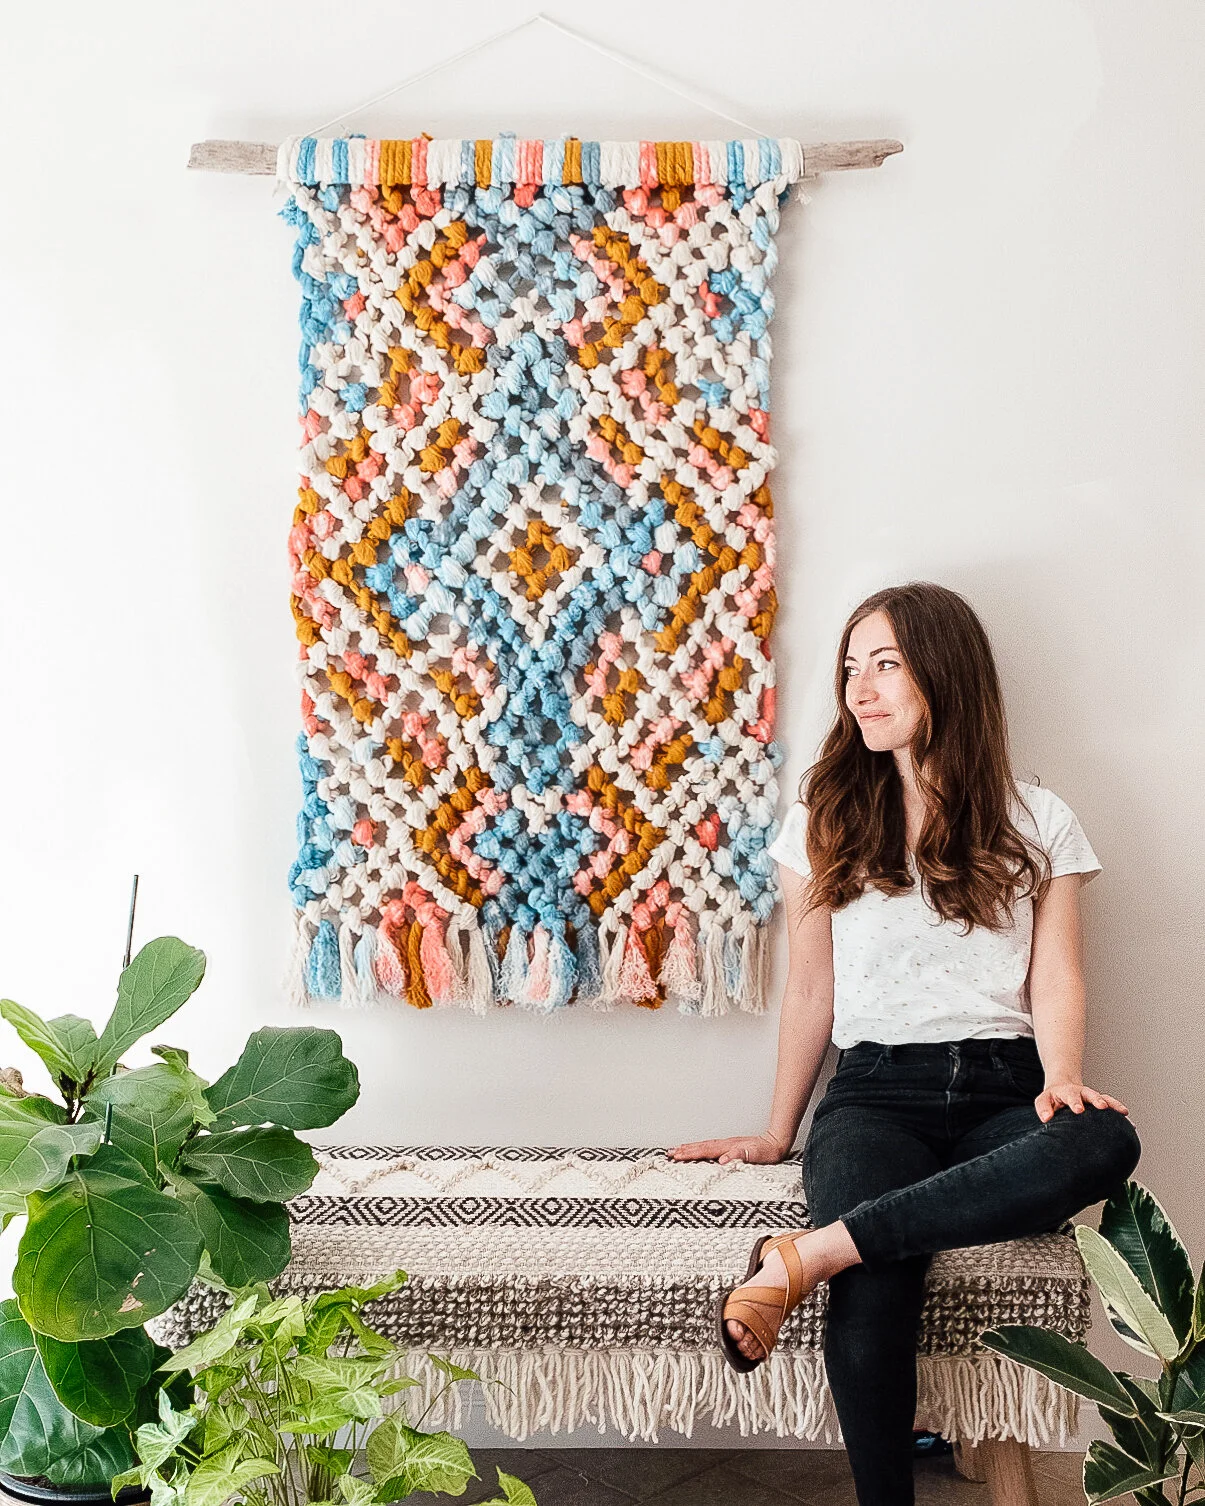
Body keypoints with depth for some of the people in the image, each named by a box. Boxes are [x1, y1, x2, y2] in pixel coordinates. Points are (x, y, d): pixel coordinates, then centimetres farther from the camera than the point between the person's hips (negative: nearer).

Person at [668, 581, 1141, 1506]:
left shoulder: (1039, 823, 12)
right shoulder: (827, 819, 14)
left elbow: (1056, 976, 4)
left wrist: (1062, 1078, -16)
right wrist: (779, 1133, 15)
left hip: (1001, 1087, 1)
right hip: (876, 1090, -1)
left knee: (1105, 1143, -37)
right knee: (874, 1301, -32)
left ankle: (809, 1254, -35)